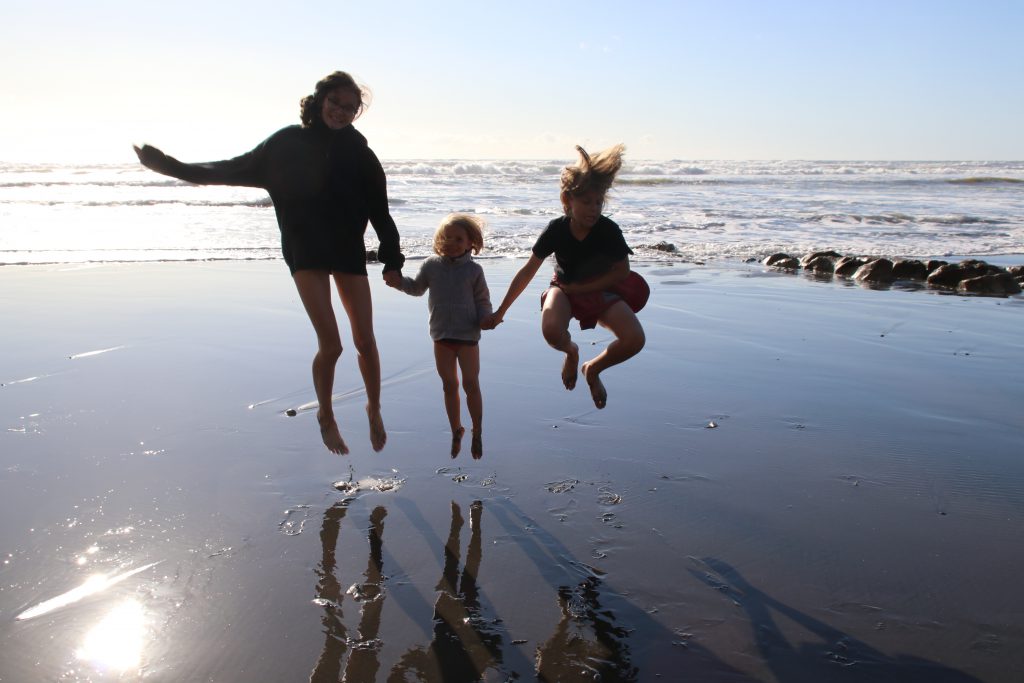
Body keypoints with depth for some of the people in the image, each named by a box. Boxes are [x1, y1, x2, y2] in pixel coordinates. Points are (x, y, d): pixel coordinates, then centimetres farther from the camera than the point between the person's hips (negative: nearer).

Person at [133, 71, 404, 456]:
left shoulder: (358, 153, 1)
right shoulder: (289, 142, 1)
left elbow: (380, 211, 2)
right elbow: (237, 169, 7)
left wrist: (392, 261, -4)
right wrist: (174, 167, 5)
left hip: (349, 251, 1)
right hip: (305, 252, -1)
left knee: (365, 341, 1)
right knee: (330, 345, -10)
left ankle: (374, 409, 27)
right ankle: (326, 416, 16)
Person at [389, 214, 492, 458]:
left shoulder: (474, 270, -3)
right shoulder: (431, 265, 2)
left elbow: (482, 299, 2)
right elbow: (417, 287, 16)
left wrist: (485, 319, -16)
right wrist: (399, 281, -2)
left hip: (467, 335, -2)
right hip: (441, 335, 2)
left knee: (471, 384, 2)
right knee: (449, 385, 11)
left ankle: (477, 433, 16)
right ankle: (456, 432, 25)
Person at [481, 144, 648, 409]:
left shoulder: (608, 230, -20)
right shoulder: (556, 230, -19)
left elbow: (623, 272, -10)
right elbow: (527, 272, -12)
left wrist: (581, 288, -14)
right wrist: (500, 312, -9)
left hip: (599, 289, 1)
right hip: (564, 287, -1)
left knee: (635, 339, -24)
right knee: (551, 331, -36)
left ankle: (593, 369, 9)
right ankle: (571, 352, 5)